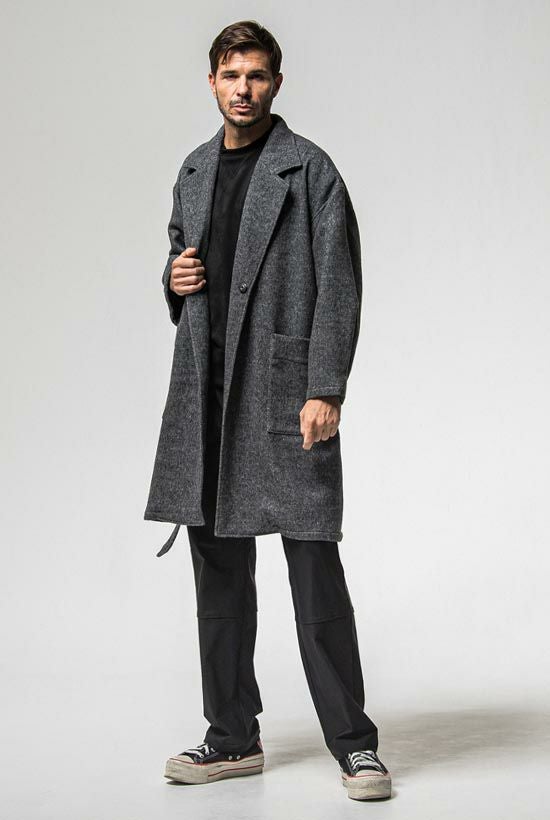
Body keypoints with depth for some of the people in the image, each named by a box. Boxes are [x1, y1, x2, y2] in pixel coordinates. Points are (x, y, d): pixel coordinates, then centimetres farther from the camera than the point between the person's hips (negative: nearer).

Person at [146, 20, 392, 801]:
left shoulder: (309, 169, -3)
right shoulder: (194, 170, 16)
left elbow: (339, 286, -9)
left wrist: (325, 391, -17)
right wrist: (176, 281, 3)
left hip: (285, 389, -6)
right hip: (207, 389, 6)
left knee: (314, 565, -7)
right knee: (219, 571, 10)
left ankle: (353, 744, 4)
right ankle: (234, 737, 22)